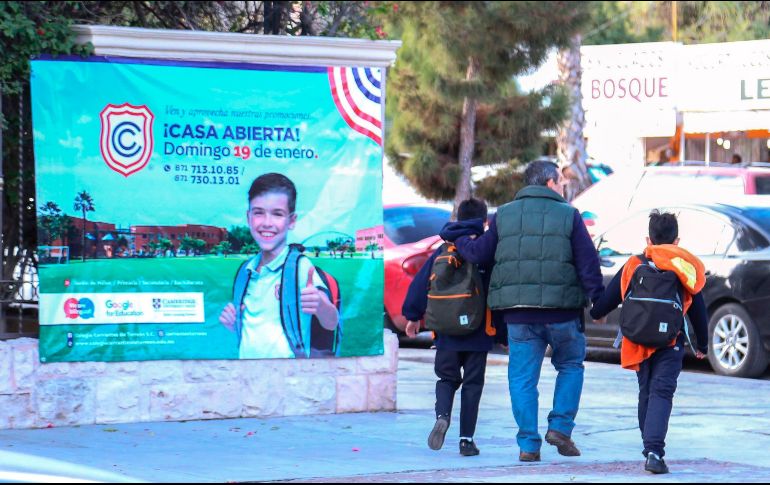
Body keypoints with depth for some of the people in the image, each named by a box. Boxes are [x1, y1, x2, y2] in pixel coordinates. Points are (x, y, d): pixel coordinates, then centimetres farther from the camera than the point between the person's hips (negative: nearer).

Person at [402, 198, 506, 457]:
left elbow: (420, 283, 5)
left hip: (447, 332, 2)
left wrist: (413, 316, 16)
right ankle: (467, 439, 1)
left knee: (447, 378, 15)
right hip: (478, 335, -2)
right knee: (472, 384, 6)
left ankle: (442, 415, -15)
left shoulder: (443, 252, 4)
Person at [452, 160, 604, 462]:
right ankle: (560, 426, 5)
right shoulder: (568, 215, 1)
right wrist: (599, 301, 7)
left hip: (518, 313, 2)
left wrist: (457, 239, 29)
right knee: (571, 365, 18)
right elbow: (588, 263, -1)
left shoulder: (504, 215, 8)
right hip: (561, 311, -2)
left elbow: (478, 253, 9)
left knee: (523, 378, 6)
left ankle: (528, 444, 3)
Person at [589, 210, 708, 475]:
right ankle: (654, 451, -25)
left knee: (646, 392, 18)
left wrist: (595, 313, 32)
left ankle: (650, 447, 25)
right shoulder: (687, 269, 3)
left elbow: (609, 298, 10)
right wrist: (702, 344, 23)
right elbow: (699, 311, 10)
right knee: (662, 393, -7)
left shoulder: (633, 266, 5)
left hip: (639, 342, 2)